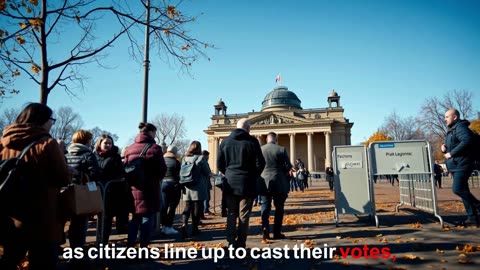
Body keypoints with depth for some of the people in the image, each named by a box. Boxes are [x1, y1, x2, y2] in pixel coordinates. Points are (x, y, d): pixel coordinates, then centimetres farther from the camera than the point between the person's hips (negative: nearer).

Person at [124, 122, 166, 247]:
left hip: (133, 188, 5)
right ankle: (143, 247, 8)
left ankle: (130, 246, 20)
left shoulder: (129, 149, 6)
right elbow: (162, 170, -9)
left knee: (135, 218, 17)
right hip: (149, 188, -5)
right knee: (147, 218, 4)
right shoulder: (154, 148, -10)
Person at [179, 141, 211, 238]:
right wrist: (206, 179, 16)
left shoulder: (184, 158, 3)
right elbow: (207, 173, -4)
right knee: (197, 207, 7)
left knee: (187, 207, 10)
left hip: (187, 188, 4)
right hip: (199, 188, -4)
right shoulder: (201, 158, -10)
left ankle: (184, 224, -11)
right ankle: (194, 228, 14)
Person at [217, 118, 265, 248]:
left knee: (231, 214, 12)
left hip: (230, 183, 3)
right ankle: (240, 244, 7)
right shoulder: (252, 141, -7)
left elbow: (219, 164, 5)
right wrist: (253, 176, 9)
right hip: (247, 183, -3)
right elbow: (260, 163, -7)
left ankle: (231, 242, 10)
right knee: (243, 216, 4)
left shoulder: (226, 141, 4)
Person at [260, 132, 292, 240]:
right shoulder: (281, 149, -7)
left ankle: (265, 227, -11)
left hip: (264, 182, 2)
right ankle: (277, 232, 11)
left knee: (265, 205, 9)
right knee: (279, 207, 8)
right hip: (279, 183, -2)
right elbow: (288, 166, -7)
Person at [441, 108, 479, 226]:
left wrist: (452, 153, -24)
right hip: (455, 166, 10)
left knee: (457, 189, -16)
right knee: (463, 190, 9)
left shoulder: (460, 127, -11)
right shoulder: (451, 130, 19)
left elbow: (466, 141, -29)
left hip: (462, 165, -10)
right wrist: (445, 149, 5)